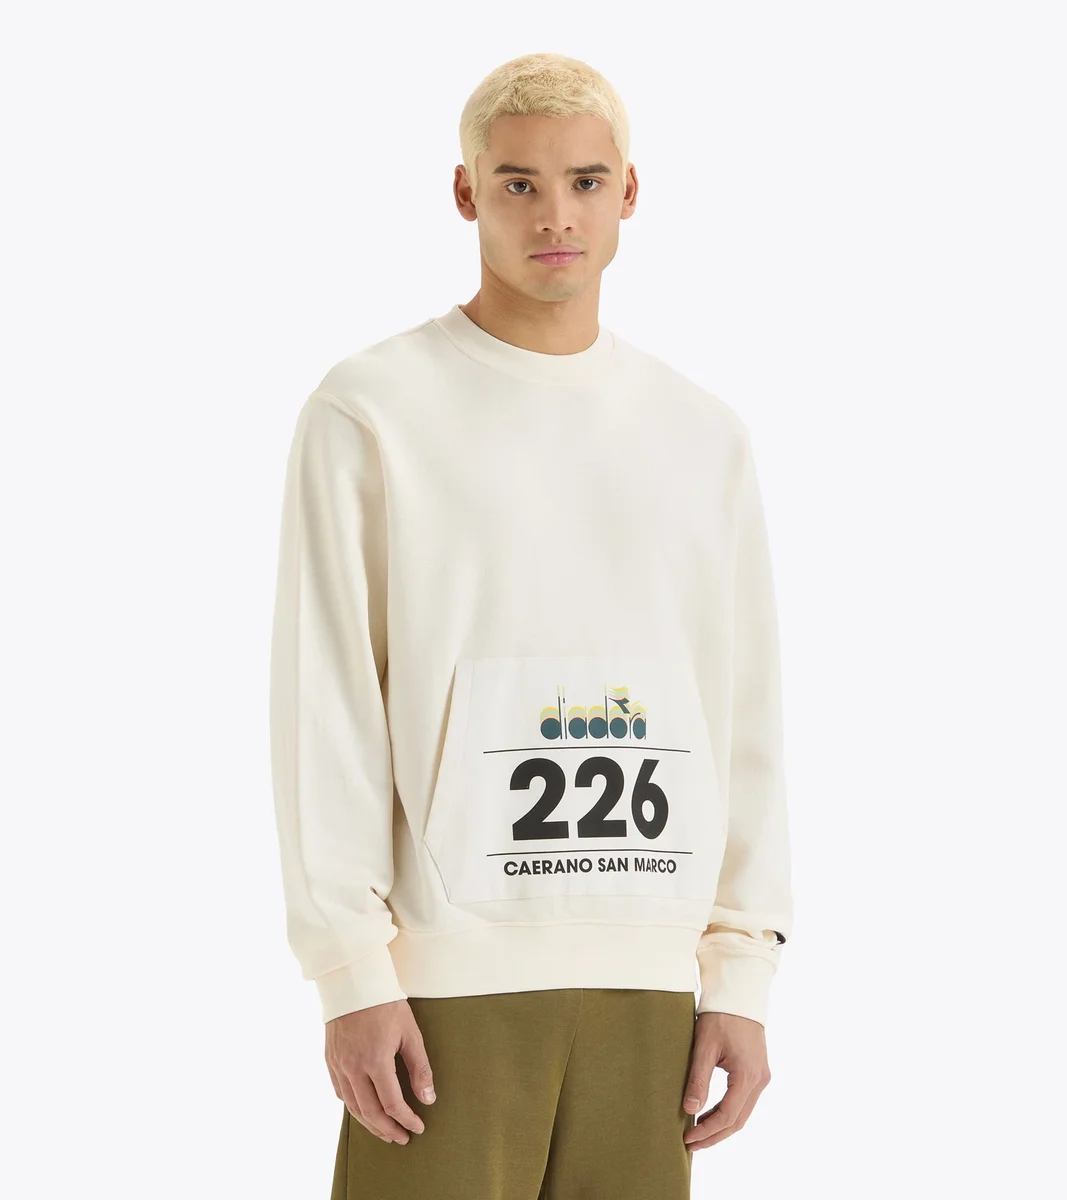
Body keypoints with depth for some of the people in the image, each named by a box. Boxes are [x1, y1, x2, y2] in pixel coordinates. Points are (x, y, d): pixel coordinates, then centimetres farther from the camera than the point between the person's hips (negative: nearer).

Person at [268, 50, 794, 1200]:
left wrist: (740, 974, 6)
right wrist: (352, 975, -9)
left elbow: (744, 719, 13)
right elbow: (322, 712, -3)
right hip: (447, 971, -3)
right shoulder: (368, 413, 1)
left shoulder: (703, 435, 13)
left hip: (646, 978, 4)